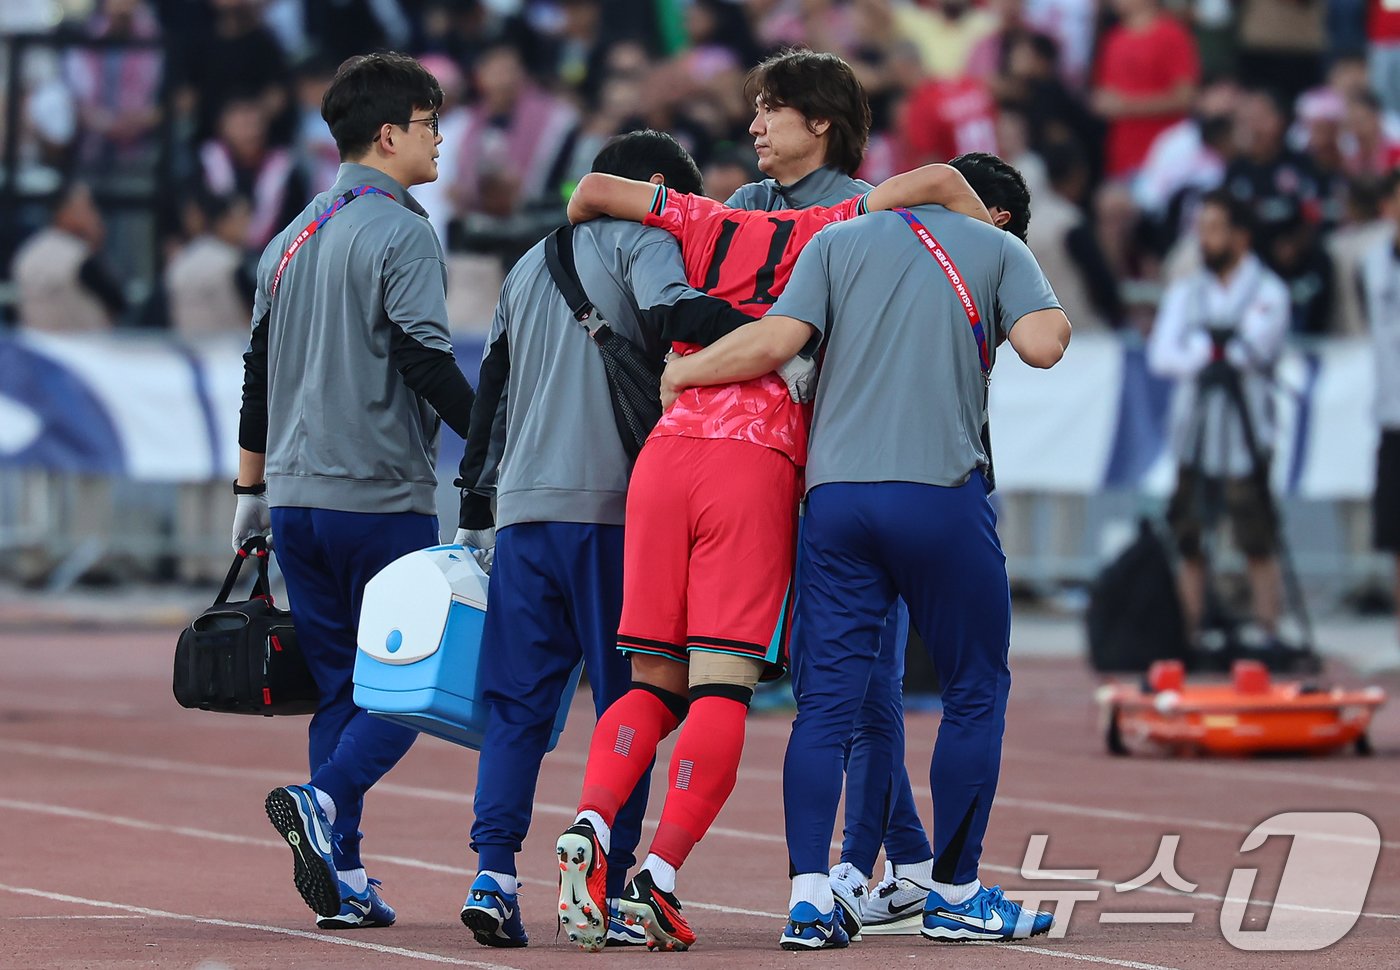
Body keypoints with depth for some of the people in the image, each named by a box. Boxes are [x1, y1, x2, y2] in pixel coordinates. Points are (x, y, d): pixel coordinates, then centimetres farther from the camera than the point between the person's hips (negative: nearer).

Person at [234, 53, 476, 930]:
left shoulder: (293, 238, 16)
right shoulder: (400, 233, -8)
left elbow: (259, 372, 19)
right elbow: (426, 363, -17)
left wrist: (252, 492, 25)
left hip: (298, 497, 7)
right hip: (384, 496, -7)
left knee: (341, 685, 10)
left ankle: (342, 877, 2)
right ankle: (325, 802, -24)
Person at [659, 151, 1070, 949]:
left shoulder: (840, 240, 16)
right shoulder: (1001, 250, 11)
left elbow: (774, 342, 2)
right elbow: (1042, 344, -7)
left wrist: (679, 373, 15)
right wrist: (1056, 319, 15)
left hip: (835, 494, 3)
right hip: (941, 493, -3)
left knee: (827, 699, 2)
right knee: (977, 690, 10)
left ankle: (810, 893, -7)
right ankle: (956, 895, 11)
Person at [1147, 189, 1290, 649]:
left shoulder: (1268, 291, 2)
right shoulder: (1185, 292, 14)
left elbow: (1256, 348, -13)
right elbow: (1161, 357, 0)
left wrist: (1198, 346, -7)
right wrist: (1223, 352, -12)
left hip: (1246, 434, -4)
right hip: (1193, 434, 4)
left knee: (1258, 546, -6)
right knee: (1189, 542, 1)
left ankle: (1268, 636, -3)